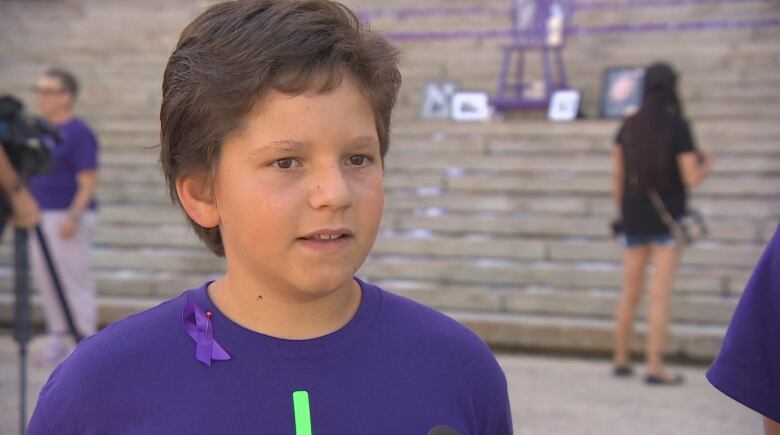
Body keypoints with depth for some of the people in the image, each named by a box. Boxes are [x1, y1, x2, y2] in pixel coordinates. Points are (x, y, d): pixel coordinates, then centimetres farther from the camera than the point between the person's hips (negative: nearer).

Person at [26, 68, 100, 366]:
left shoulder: (78, 134, -11)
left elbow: (88, 182, -15)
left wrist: (73, 217, -23)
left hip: (67, 217, -8)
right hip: (40, 216, 8)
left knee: (75, 282, -6)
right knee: (46, 283, 11)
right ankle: (57, 344, 20)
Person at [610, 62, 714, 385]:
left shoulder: (629, 126, 3)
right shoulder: (678, 127, -11)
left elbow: (617, 174, 6)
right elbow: (691, 179, -12)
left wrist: (621, 211, 17)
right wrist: (706, 165, 9)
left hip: (634, 217, 5)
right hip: (667, 219, -5)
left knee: (630, 291, 15)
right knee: (661, 294, -4)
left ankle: (621, 359, 24)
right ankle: (655, 368, -6)